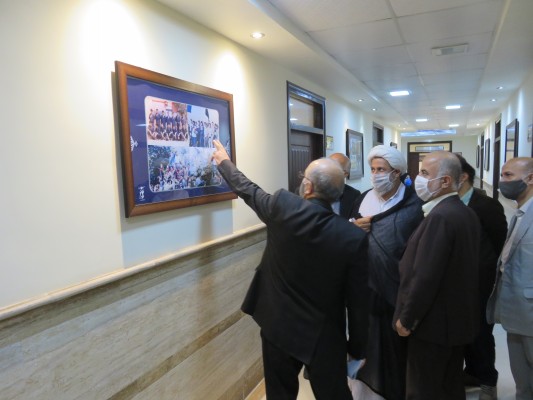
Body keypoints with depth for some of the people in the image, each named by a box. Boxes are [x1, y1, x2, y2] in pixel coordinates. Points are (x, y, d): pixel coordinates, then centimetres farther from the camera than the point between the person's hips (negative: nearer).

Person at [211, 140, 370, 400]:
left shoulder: (282, 206, -18)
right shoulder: (354, 237, -19)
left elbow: (248, 190, 3)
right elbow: (358, 300, -11)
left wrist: (224, 162, 22)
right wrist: (357, 348, 5)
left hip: (279, 327, 1)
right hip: (324, 337, -1)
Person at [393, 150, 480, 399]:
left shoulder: (439, 216, -24)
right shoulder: (466, 213, 7)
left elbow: (425, 275, -26)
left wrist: (406, 318, -14)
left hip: (434, 322, -9)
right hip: (457, 317, 9)